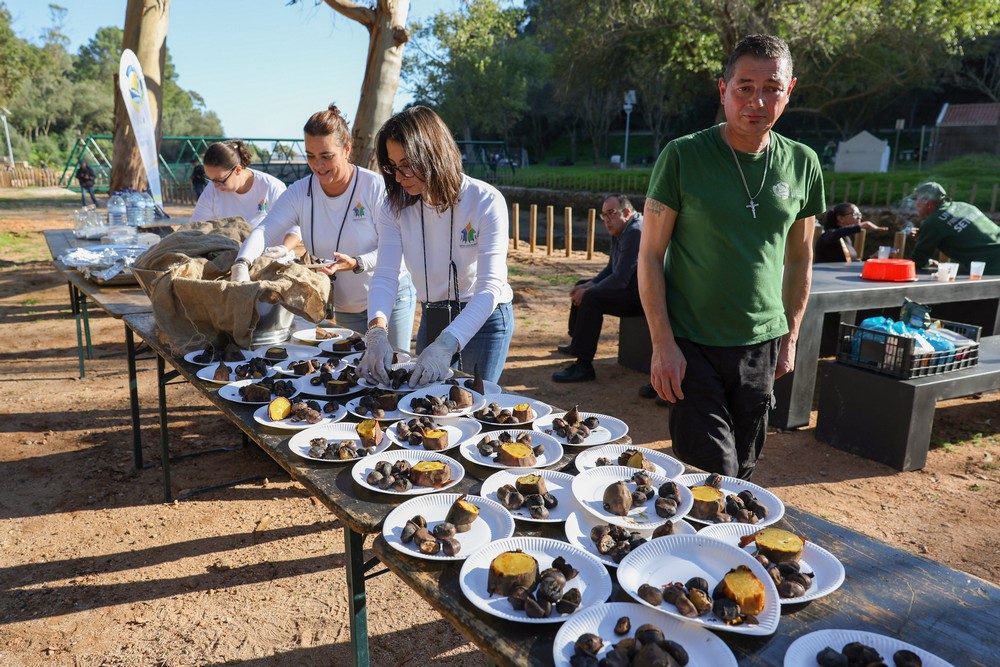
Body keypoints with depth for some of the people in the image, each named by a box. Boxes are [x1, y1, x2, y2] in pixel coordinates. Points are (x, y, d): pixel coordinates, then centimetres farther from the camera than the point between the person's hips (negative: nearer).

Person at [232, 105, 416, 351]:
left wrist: (355, 264, -33)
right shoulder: (300, 192, -5)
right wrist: (242, 264, -33)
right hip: (344, 309, 4)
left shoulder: (375, 187, -16)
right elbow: (264, 231, -14)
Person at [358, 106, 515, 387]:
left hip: (484, 318, -4)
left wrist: (446, 345, -44)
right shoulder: (396, 205, -10)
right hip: (431, 318, 5)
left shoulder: (485, 201, -24)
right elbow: (385, 275, -18)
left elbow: (490, 288, -31)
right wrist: (376, 332, -38)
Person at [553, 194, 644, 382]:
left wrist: (587, 291, -15)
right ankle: (576, 343, 27)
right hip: (630, 286, 12)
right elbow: (611, 269, 19)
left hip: (641, 294, -12)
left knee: (591, 298, -29)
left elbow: (620, 279, -26)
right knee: (581, 287, 20)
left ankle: (584, 365, -29)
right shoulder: (619, 232, 12)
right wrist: (589, 284, 3)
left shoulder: (635, 233, -22)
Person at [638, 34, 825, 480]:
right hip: (692, 346, -4)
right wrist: (662, 343, -13)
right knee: (711, 478, -3)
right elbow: (650, 256, -8)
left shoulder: (801, 163, 3)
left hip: (762, 345, 4)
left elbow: (799, 260, 14)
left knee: (743, 471, 15)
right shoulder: (683, 156, -8)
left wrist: (790, 337, 11)